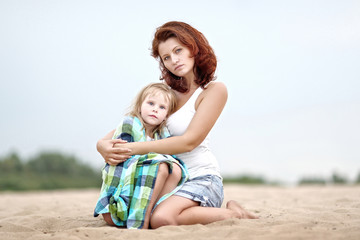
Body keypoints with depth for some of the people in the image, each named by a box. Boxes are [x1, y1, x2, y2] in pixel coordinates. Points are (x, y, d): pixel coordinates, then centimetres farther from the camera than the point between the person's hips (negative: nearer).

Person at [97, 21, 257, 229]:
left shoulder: (215, 90, -6)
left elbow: (188, 142, -15)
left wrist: (133, 148, -20)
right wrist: (104, 144, -10)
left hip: (202, 177, -7)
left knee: (161, 219, -34)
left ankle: (232, 214, -7)